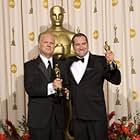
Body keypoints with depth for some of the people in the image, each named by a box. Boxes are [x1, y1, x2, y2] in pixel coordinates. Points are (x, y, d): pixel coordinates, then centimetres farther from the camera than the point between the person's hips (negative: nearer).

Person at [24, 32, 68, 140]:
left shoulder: (60, 65, 13)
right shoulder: (30, 66, -1)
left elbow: (65, 86, 14)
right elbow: (30, 89, -14)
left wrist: (66, 91, -8)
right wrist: (51, 87, -25)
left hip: (58, 118, 4)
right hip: (39, 118, -4)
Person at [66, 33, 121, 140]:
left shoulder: (100, 61, -3)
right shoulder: (69, 62, 9)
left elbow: (116, 81, -10)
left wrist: (111, 63, -25)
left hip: (96, 115, -3)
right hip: (77, 116, 4)